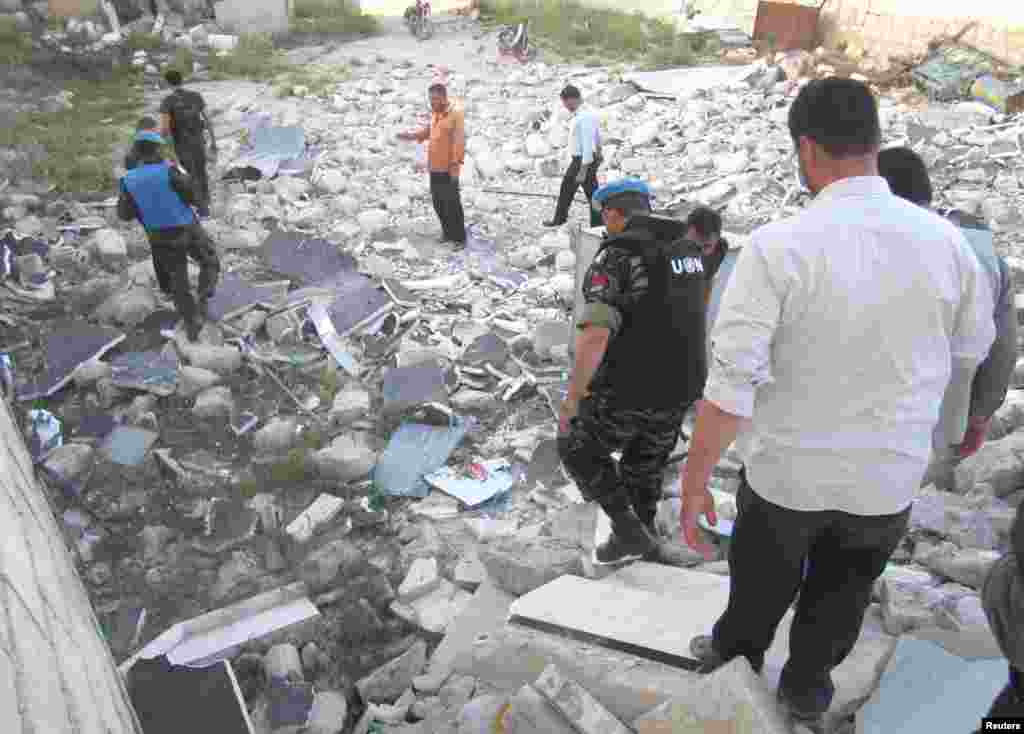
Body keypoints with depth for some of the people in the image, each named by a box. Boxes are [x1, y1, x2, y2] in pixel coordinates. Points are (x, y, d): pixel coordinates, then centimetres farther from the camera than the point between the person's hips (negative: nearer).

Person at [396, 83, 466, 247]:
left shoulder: (456, 115, -13)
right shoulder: (435, 114, 11)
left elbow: (459, 142, -18)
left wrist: (456, 164, -23)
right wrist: (411, 135, 13)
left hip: (448, 169, -8)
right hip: (435, 168, 8)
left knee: (452, 204, -3)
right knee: (438, 203, 14)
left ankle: (460, 238, 7)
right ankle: (448, 233, 29)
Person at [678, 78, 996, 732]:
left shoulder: (779, 246, -23)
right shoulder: (946, 240, -10)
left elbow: (733, 379, -26)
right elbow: (973, 349, 6)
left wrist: (695, 481, -17)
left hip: (788, 468, -2)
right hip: (892, 474, 3)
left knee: (761, 587, 25)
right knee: (842, 596, 27)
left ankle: (734, 662, 52)